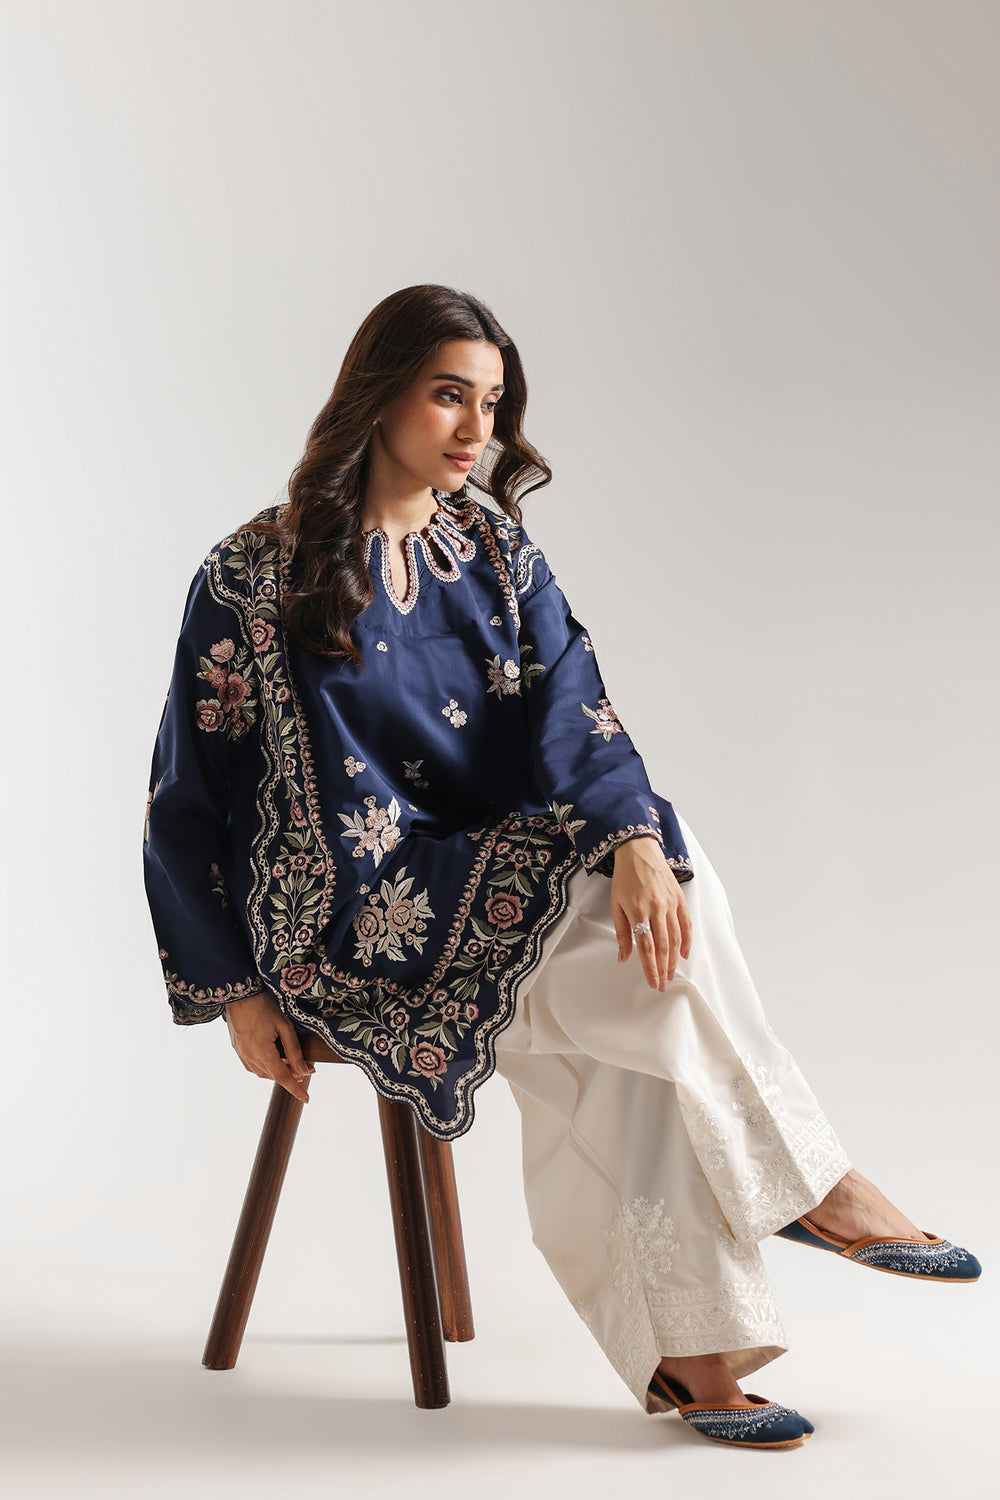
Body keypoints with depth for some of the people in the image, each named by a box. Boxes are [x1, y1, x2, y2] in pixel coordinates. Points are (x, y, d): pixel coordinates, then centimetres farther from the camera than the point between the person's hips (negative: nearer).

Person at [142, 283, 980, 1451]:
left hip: (498, 888, 5)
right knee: (650, 953, -25)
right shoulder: (258, 574, -6)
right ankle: (810, 1183, -8)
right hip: (356, 920, -5)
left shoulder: (491, 542, 7)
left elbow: (567, 697, -8)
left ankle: (684, 1352, -22)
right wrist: (235, 994, -4)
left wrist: (634, 836, -29)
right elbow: (189, 793, -2)